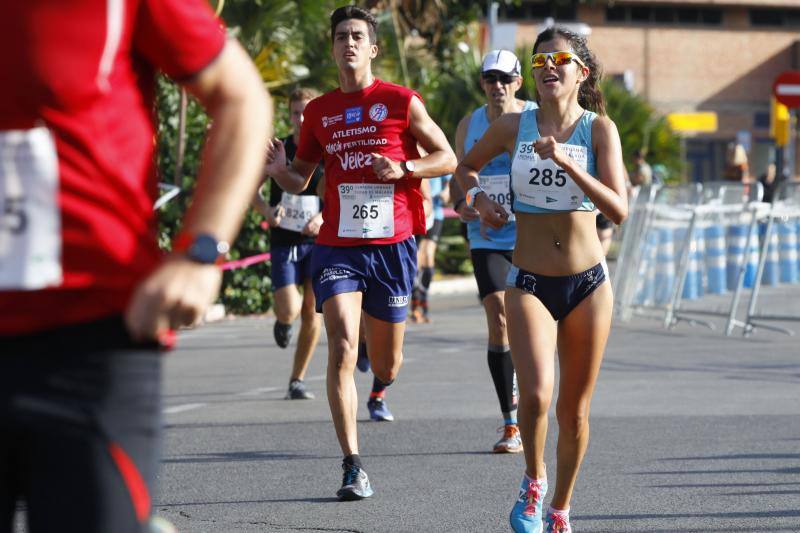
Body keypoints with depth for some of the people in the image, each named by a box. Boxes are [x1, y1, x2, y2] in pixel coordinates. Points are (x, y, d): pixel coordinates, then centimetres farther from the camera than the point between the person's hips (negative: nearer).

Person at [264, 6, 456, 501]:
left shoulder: (401, 102, 0)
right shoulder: (319, 111, 9)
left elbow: (447, 158, 4)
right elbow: (301, 179, 17)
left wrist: (403, 169, -13)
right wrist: (281, 171, -6)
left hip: (392, 246, -1)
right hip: (337, 248, 1)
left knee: (385, 367, 9)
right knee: (342, 351, -17)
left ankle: (379, 391, 50)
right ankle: (353, 467, -13)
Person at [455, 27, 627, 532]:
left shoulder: (600, 129, -5)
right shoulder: (513, 127, 0)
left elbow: (619, 210, -17)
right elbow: (467, 166, 20)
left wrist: (565, 163, -26)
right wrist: (478, 196, -2)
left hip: (588, 283, 0)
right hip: (530, 282, 0)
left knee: (574, 410, 8)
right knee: (536, 396, -21)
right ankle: (534, 481, 7)